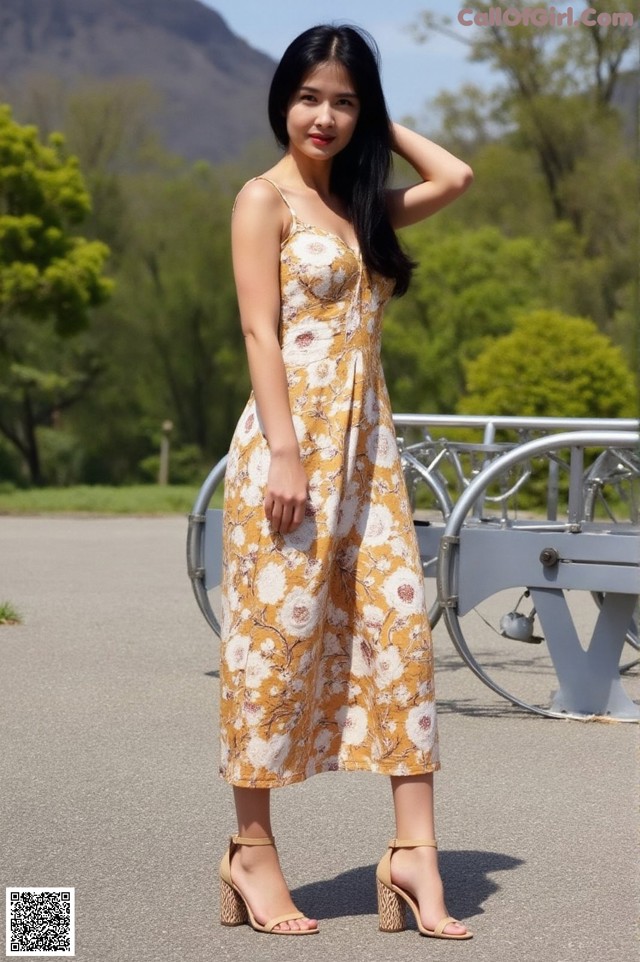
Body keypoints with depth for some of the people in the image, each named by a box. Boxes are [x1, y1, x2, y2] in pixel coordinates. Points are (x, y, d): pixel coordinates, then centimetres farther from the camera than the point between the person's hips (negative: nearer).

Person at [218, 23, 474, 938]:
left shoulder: (363, 203, 16)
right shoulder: (265, 198, -3)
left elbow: (457, 176, 19)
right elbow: (261, 331, -10)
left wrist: (378, 123, 17)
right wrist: (284, 454, -17)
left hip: (368, 442, 7)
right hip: (293, 440, -7)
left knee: (399, 630, -2)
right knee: (278, 637, -2)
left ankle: (414, 849, -1)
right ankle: (252, 850, 8)